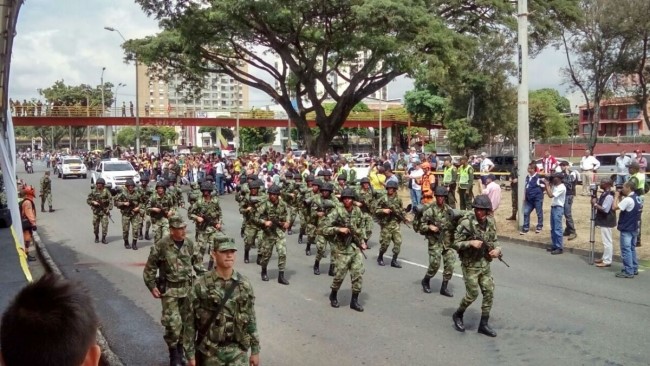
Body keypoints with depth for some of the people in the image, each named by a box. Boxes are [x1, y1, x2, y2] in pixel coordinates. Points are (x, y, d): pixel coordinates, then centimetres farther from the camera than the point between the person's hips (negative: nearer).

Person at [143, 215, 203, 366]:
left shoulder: (190, 244, -1)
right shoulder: (161, 245, -13)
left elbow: (198, 263, 10)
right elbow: (150, 267, -5)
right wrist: (152, 287, -7)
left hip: (188, 288, 4)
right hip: (169, 289, -4)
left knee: (189, 322, 9)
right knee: (173, 323, -10)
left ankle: (186, 353, 25)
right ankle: (174, 353, 13)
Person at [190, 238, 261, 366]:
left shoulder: (244, 283, -1)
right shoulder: (201, 285, -10)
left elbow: (251, 319, 5)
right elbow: (190, 322, -6)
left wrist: (255, 350, 6)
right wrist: (190, 354, -6)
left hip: (238, 351, 2)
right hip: (210, 351, -2)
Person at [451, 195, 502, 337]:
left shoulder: (490, 222, 1)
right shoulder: (466, 223, -18)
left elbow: (494, 240, 13)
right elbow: (455, 243, -16)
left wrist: (497, 249, -8)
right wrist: (471, 243, -29)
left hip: (485, 264, 6)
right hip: (470, 264, -6)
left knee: (489, 293, 3)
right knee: (473, 294, -2)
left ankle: (484, 324, 14)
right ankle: (458, 315, 23)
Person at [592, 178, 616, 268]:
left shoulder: (609, 196, -21)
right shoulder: (604, 194, 10)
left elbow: (605, 209, -25)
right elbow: (601, 204, 16)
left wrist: (595, 204, -17)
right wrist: (596, 200, -1)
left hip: (606, 222, -11)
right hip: (604, 221, 11)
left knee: (607, 241, -4)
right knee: (606, 241, 18)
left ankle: (607, 261, 1)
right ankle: (605, 258, 27)